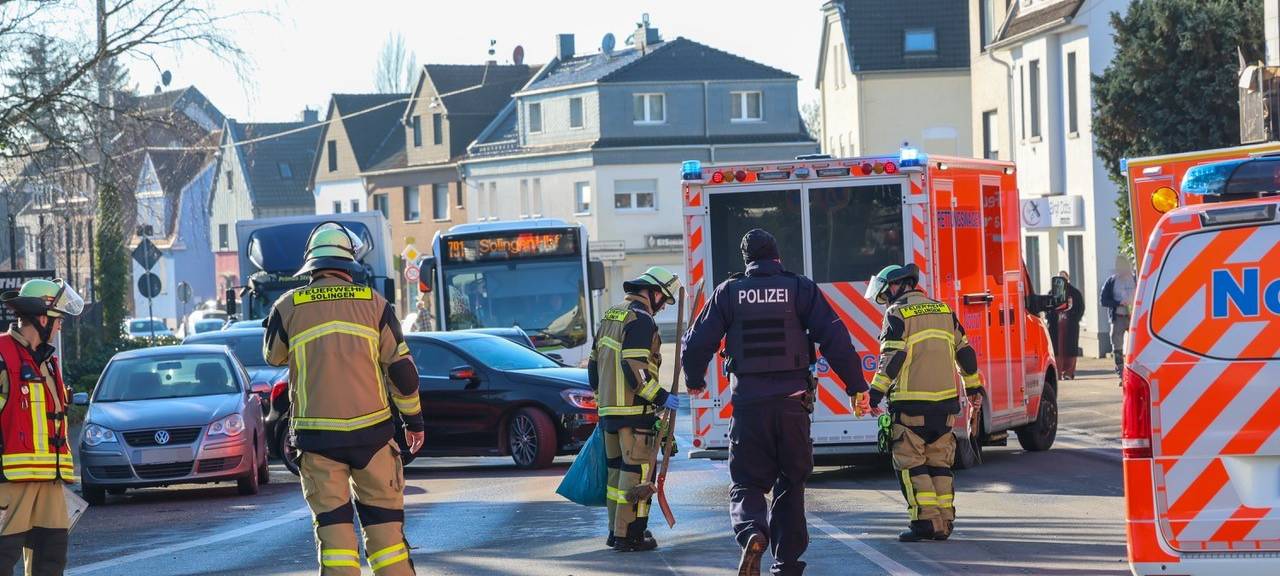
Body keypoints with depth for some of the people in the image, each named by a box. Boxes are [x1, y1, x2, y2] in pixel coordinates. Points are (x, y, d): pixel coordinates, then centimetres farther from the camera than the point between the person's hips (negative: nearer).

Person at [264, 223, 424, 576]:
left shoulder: (289, 306, 0)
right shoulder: (373, 302, 1)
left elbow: (273, 357, 17)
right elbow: (401, 367, 4)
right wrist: (413, 420, 14)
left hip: (316, 436, -1)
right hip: (371, 428, 1)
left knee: (333, 523, 2)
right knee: (384, 518, 9)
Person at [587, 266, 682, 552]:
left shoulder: (611, 315, 17)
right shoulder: (641, 320, -13)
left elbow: (594, 364, 22)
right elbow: (634, 368, -22)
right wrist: (661, 397, -16)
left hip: (608, 408, 9)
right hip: (634, 410, -9)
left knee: (618, 469, 16)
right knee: (638, 470, -6)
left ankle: (617, 531, 21)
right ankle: (629, 535, -8)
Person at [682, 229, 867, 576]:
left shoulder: (728, 293, 4)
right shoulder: (800, 289, 3)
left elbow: (697, 343, 5)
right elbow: (835, 339, -4)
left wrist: (695, 381, 25)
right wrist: (856, 386, 3)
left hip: (748, 404, 0)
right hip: (792, 401, 0)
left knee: (747, 483, 6)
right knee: (791, 483, 14)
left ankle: (752, 534, -25)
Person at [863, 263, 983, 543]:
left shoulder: (897, 313, -4)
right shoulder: (943, 310, 15)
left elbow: (892, 357, -14)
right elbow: (964, 351, 18)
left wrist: (877, 391, -14)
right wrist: (974, 387, 26)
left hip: (911, 403, -6)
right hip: (945, 400, 6)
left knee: (910, 463, -1)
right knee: (939, 462, 12)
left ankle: (927, 520, -9)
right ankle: (945, 522, 11)